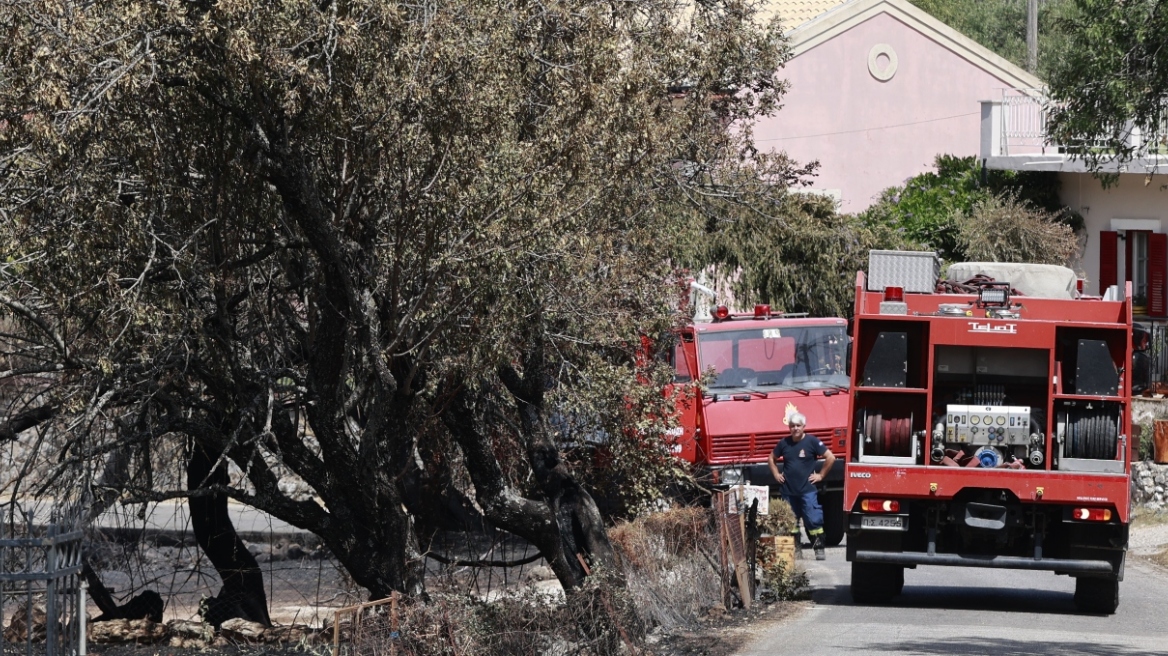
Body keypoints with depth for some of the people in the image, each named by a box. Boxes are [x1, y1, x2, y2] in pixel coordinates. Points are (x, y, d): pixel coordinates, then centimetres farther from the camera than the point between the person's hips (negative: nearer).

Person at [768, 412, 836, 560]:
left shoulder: (812, 441, -5)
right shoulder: (784, 443, 7)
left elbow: (830, 458, -4)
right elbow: (771, 458, 23)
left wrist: (821, 475, -4)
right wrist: (776, 474, 12)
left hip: (807, 490, -4)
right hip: (788, 491, 4)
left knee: (814, 520, -9)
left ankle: (819, 549, -4)